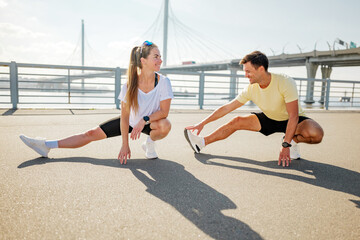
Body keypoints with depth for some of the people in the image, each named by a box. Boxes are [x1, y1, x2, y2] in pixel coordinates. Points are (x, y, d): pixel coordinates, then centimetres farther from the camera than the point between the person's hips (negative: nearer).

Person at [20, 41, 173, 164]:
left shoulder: (163, 82, -24)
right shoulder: (129, 85, -23)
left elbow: (164, 112, -20)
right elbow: (125, 116, -18)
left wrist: (144, 120, -35)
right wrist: (125, 145, -20)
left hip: (151, 122, -1)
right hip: (131, 121, 1)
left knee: (165, 125, -37)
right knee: (92, 134, -6)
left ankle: (150, 144, -5)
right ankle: (46, 146, 0)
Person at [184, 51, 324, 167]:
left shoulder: (285, 83, -31)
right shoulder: (251, 89, -17)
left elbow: (293, 116, -31)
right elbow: (227, 108, -10)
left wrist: (286, 146, -36)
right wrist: (202, 123, -11)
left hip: (293, 120, -3)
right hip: (269, 119, 4)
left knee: (316, 134, -34)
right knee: (237, 121, -14)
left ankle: (293, 141, -3)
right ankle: (202, 142, -6)